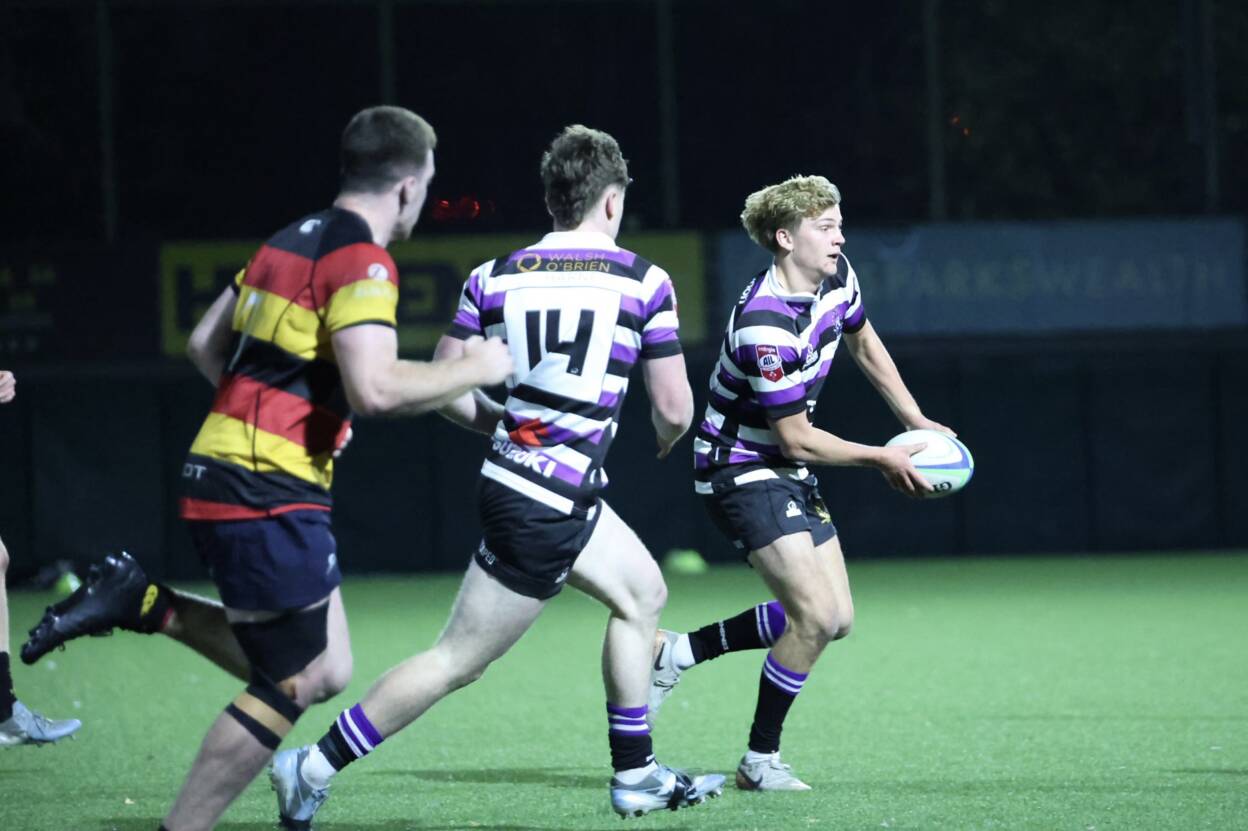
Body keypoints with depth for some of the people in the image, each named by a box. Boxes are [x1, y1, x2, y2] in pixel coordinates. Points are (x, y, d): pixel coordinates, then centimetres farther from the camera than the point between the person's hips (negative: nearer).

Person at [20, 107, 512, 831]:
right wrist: (474, 369, -11)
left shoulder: (292, 240, 15)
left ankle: (141, 604, 10)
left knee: (326, 671, 13)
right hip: (269, 497, -9)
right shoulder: (363, 262, -13)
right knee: (293, 685, -2)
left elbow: (206, 345, 21)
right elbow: (375, 389, -25)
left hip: (223, 472, 9)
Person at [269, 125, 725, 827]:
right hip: (547, 509, -7)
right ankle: (315, 768, -2)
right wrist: (664, 441, 16)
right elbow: (675, 408, -7)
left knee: (643, 592, 24)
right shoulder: (644, 281, -9)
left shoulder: (493, 278, 3)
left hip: (514, 472, 7)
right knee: (459, 661, -2)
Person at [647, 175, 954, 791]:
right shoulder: (765, 327, -29)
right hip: (741, 469, -9)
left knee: (835, 619, 7)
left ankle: (678, 651, 16)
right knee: (815, 614, -18)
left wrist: (916, 423, 16)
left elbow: (864, 345, 20)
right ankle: (760, 761, -3)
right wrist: (880, 459, -13)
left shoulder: (837, 279, -2)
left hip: (787, 473, 9)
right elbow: (797, 440, -21)